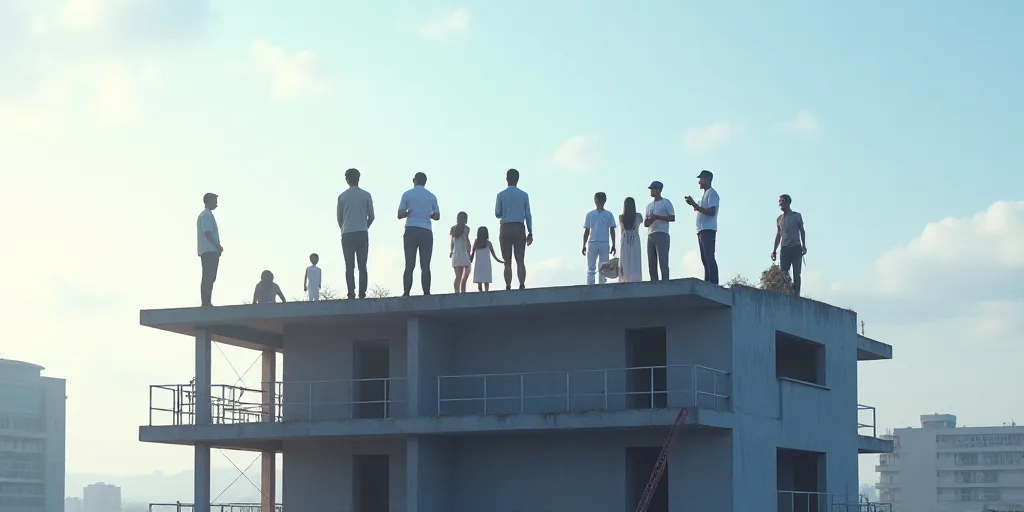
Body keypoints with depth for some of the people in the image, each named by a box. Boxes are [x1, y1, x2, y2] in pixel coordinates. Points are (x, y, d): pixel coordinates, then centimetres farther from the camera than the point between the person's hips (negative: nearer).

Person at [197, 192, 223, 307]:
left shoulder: (205, 215, 23)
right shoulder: (207, 215, -9)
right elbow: (207, 233, -19)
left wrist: (218, 247, 17)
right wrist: (218, 246, -16)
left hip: (208, 251, 10)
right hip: (210, 251, -10)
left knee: (209, 278, 9)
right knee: (209, 278, -12)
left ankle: (206, 302, 8)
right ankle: (206, 303, -16)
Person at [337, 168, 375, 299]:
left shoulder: (342, 197, 4)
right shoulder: (366, 195, 3)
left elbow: (339, 218, 9)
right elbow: (371, 216, 7)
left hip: (347, 234, 0)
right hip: (362, 234, 0)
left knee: (349, 266, 1)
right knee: (362, 266, 2)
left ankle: (351, 293, -9)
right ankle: (362, 293, -7)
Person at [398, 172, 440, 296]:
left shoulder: (407, 195, 1)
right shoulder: (431, 196, 8)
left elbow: (400, 215, -3)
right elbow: (437, 216, 12)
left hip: (411, 231, -1)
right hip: (426, 232, 1)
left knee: (409, 265, -2)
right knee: (425, 266, 0)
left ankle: (406, 294, -9)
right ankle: (426, 294, -7)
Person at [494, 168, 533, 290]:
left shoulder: (501, 195, 0)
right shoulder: (524, 195, 3)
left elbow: (497, 214, 4)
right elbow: (528, 215, 3)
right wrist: (530, 232, 7)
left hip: (506, 228, -1)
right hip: (519, 228, 1)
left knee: (507, 262, 1)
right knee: (520, 260, -2)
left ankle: (508, 287, -7)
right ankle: (522, 286, -15)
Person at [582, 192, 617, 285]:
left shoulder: (608, 214, 7)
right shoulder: (590, 214, 10)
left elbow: (612, 231, 7)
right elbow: (586, 231, 11)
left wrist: (613, 245, 1)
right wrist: (584, 245, 6)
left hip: (604, 244, -1)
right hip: (592, 243, 1)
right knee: (591, 268, -4)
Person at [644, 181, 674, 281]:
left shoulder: (666, 203, 4)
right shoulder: (649, 206, 24)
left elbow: (672, 218, -6)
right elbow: (645, 223, 22)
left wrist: (656, 217, -13)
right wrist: (648, 221, -3)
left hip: (662, 235, -7)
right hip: (650, 236, 7)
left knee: (663, 262, -15)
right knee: (651, 265, 2)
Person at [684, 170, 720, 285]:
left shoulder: (712, 193, -7)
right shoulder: (705, 194, 24)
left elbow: (711, 212, -18)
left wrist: (694, 205, -16)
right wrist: (693, 204, 15)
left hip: (708, 230, -11)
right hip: (702, 230, 11)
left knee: (709, 258, -15)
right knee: (705, 259, 7)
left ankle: (713, 284, -20)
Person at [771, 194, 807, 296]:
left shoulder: (797, 216, 5)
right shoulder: (779, 219, 14)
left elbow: (802, 231, 6)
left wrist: (804, 245, -6)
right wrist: (774, 250, 11)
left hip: (796, 248, -3)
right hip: (784, 248, 3)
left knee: (796, 273, -5)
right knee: (783, 273, -5)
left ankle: (796, 294, -6)